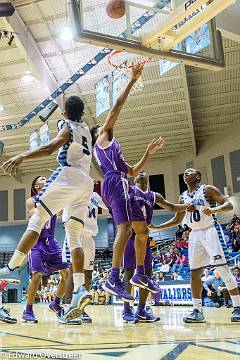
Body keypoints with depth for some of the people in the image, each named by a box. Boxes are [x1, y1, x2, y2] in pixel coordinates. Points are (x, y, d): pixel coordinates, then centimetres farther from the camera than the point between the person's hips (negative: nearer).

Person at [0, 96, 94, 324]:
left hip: (69, 175, -7)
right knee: (74, 237, -1)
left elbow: (50, 147, -15)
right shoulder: (85, 130, 26)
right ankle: (80, 289, -13)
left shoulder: (67, 126, 6)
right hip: (86, 182, 7)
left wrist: (21, 157, -25)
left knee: (37, 218, -8)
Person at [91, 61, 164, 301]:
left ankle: (140, 274, 15)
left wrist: (148, 153, 26)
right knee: (125, 228, -23)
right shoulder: (103, 136, 12)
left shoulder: (109, 147, 34)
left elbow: (133, 172, 32)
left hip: (121, 186, 10)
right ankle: (114, 280, -29)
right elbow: (116, 109, 0)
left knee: (142, 231, 9)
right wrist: (132, 80, 0)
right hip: (115, 184, -10)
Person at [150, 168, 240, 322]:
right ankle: (197, 311, 9)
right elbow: (177, 220, 20)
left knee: (223, 268, -10)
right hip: (195, 234, 6)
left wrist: (213, 209, -31)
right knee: (195, 272, 2)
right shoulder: (183, 197, 13)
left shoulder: (208, 189, -3)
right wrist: (156, 227, 12)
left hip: (211, 230, -6)